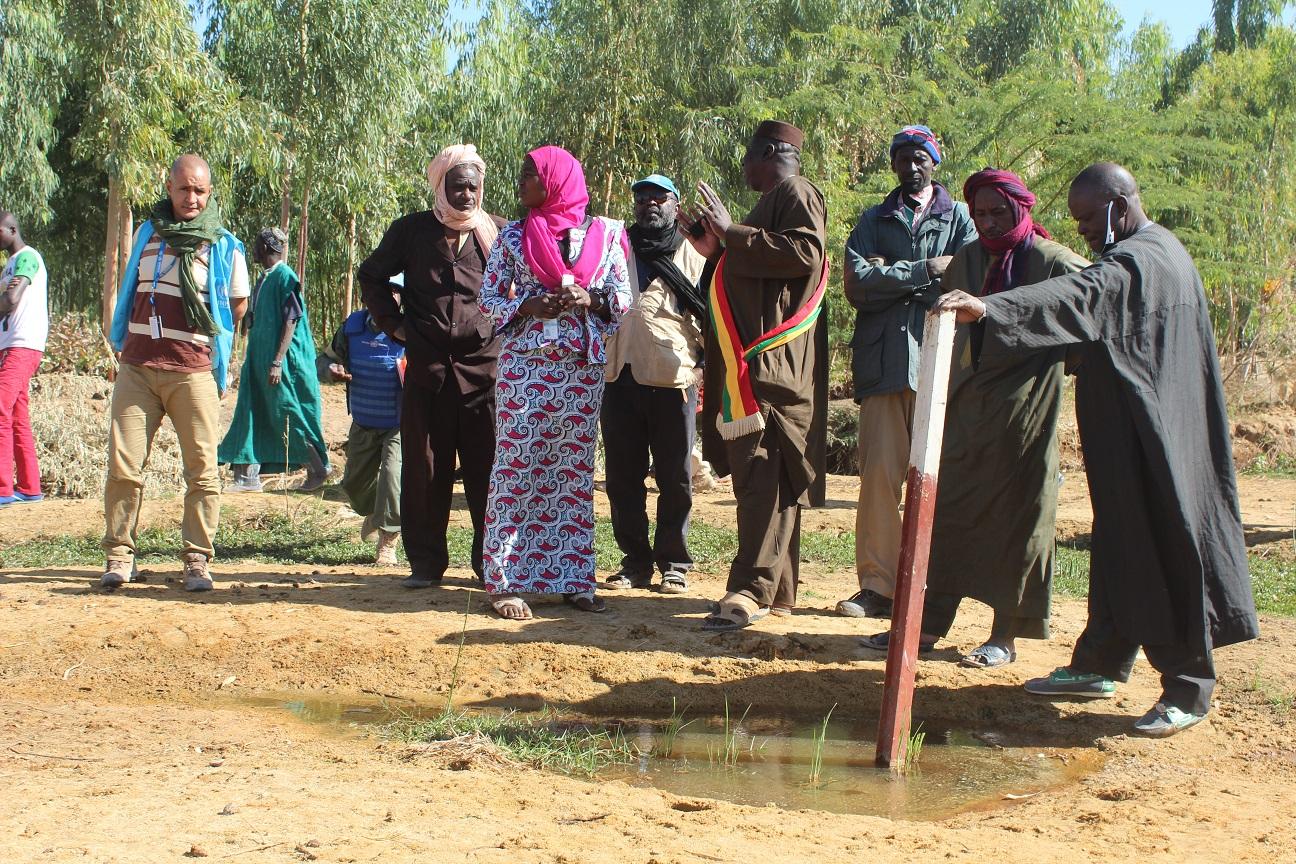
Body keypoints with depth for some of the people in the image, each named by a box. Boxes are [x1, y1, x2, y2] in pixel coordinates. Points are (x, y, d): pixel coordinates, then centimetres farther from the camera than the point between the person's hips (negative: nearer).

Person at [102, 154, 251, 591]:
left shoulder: (224, 247, 2)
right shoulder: (146, 233, 12)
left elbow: (239, 303, 15)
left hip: (192, 372, -2)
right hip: (137, 368, 2)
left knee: (202, 468, -3)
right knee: (123, 464, -3)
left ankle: (197, 559, 5)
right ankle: (119, 555, 5)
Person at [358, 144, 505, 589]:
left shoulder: (497, 231, 5)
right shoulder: (412, 230, 7)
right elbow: (372, 276, 20)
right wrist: (395, 324, 9)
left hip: (485, 366, -1)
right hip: (427, 366, 1)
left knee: (488, 468, -1)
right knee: (424, 469, 3)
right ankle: (425, 561, 12)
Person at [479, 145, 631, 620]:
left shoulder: (604, 235, 5)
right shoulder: (513, 236, 5)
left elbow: (623, 298, 7)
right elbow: (488, 300, 5)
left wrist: (589, 300, -13)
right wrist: (531, 305, -13)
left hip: (583, 366, 1)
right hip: (524, 363, -1)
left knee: (576, 467, 6)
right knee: (516, 464, -3)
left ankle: (574, 578, 13)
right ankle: (504, 581, 2)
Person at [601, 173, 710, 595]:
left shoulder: (693, 256, 11)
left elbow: (709, 314, 9)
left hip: (674, 378, -2)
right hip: (621, 375, 2)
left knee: (675, 477, 1)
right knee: (623, 476, 5)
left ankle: (673, 562, 11)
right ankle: (635, 560, 15)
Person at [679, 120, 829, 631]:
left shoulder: (795, 193, -3)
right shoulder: (770, 203, 27)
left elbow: (806, 251, -21)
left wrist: (732, 233, -15)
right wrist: (716, 250, 18)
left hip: (774, 360, -11)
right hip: (750, 362, 11)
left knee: (763, 472, -16)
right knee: (762, 476, 9)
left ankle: (753, 589, -22)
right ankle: (776, 590, 12)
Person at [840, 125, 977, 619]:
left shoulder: (960, 218, 13)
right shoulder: (873, 221, 19)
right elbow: (857, 283, 0)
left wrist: (891, 276, -7)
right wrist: (922, 271, -7)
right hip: (883, 362, 2)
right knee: (879, 473, -4)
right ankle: (877, 585, -1)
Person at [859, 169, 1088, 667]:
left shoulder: (1053, 262, -5)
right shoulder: (966, 260, 11)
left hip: (1023, 407, -5)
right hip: (967, 405, 5)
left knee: (1015, 513, 0)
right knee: (949, 509, 5)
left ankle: (1006, 634, 7)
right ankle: (931, 624, 11)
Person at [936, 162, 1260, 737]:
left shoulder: (1137, 262, -20)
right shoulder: (1159, 251, 14)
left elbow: (1080, 296, -39)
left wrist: (989, 308, -52)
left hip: (1151, 437, -11)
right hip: (1132, 433, 11)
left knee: (1164, 551, -5)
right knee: (1119, 545, 14)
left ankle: (1188, 691, 2)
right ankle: (1099, 666, 22)